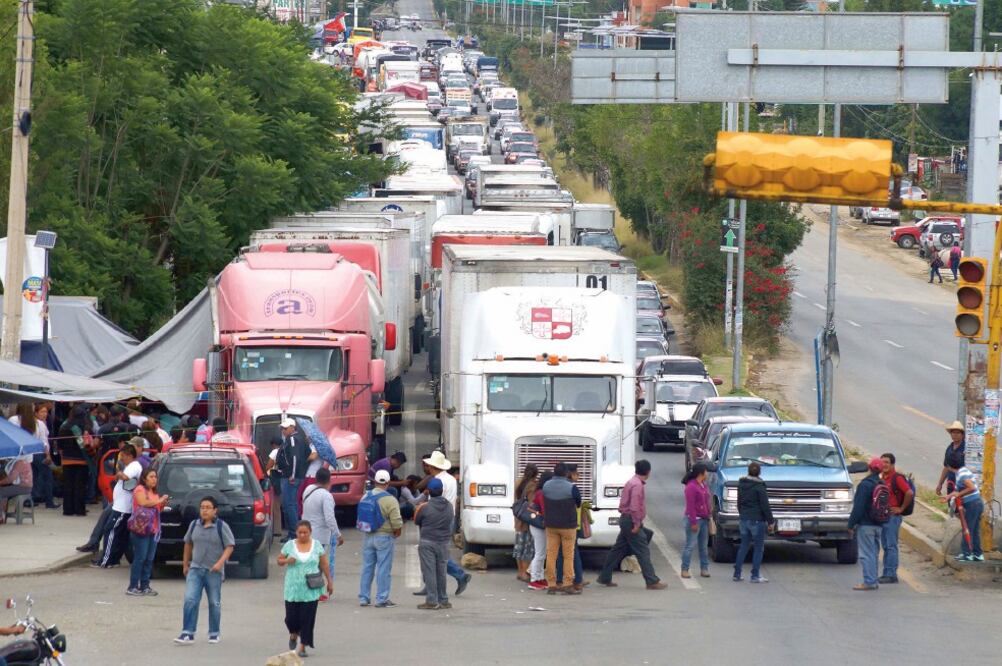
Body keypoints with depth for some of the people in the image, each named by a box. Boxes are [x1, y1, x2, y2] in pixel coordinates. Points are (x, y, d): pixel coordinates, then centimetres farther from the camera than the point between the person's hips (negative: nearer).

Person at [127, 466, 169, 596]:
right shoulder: (140, 490, -4)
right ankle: (133, 587, -7)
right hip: (140, 529, -8)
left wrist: (163, 504, 8)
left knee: (149, 559, 6)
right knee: (140, 558, -9)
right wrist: (159, 501, -15)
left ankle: (145, 586, 10)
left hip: (152, 530, 8)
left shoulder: (154, 493, 22)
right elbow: (143, 502, -21)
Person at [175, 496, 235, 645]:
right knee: (190, 600, -10)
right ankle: (188, 634, -11)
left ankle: (214, 633, 22)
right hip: (195, 569, 2)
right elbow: (188, 544, 17)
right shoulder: (194, 525, 4)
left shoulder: (221, 527, -7)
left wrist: (220, 562, -21)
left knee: (214, 603, 9)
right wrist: (185, 564, 18)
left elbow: (230, 546, -8)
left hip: (214, 571, -2)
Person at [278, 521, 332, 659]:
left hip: (311, 590, 0)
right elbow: (279, 560, 9)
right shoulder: (289, 545, 2)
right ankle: (293, 634, 34)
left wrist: (329, 582, 8)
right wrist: (287, 561, -13)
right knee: (291, 617, 1)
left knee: (307, 618, -3)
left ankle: (303, 646, 6)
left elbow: (324, 565, 9)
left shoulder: (317, 545, 3)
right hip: (293, 589, 0)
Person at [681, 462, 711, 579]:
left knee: (703, 545, 10)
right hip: (694, 519, -8)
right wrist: (693, 523, -20)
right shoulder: (691, 487, -14)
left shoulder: (703, 485, 13)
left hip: (704, 520, 8)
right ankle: (685, 570, -3)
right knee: (690, 545, -6)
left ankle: (704, 569, 14)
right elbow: (690, 506, -17)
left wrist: (708, 517, 17)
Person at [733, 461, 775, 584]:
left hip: (743, 518, 6)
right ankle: (755, 576, -1)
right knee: (758, 548, 2)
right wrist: (770, 520, -6)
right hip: (757, 520, -6)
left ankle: (737, 574, 12)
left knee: (744, 546, 14)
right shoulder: (759, 486, -14)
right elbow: (764, 505, -13)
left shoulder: (741, 484, 5)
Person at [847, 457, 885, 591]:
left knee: (866, 554, -5)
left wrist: (851, 524, -12)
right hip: (879, 525, 8)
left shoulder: (865, 485, -15)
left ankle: (869, 581, -8)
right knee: (874, 553, 14)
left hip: (865, 525, -8)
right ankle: (873, 581, 16)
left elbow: (858, 507, -17)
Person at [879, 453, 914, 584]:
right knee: (886, 546, 11)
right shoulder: (883, 478, 13)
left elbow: (910, 493, -23)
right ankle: (887, 573, 15)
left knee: (891, 546, -8)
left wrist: (901, 508, -14)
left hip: (893, 516, -9)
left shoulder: (897, 478, -13)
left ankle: (891, 575, -7)